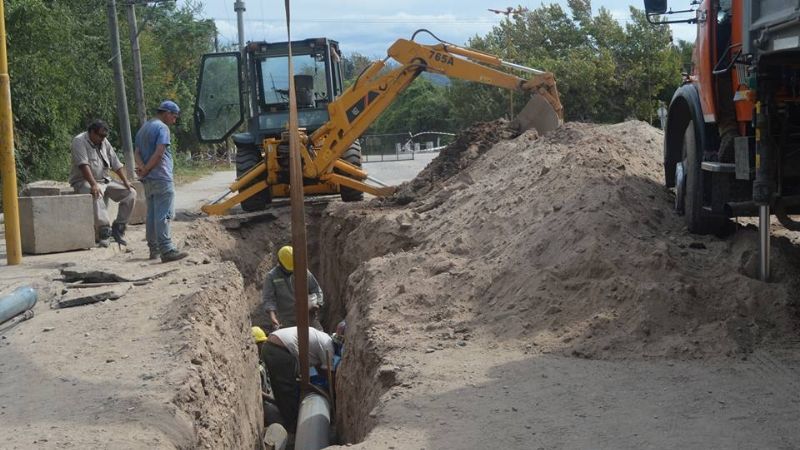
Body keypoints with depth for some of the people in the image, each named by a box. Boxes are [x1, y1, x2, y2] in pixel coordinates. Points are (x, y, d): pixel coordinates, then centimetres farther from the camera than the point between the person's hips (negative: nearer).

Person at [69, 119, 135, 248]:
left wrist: (126, 182, 1)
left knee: (131, 193, -5)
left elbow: (116, 164, 12)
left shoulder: (104, 142, 11)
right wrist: (93, 185, -34)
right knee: (96, 195, -40)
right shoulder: (79, 141, -12)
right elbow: (84, 165, -24)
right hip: (84, 182, -8)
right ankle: (104, 230, -46)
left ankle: (118, 228, -6)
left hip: (105, 181, 8)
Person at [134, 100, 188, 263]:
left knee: (152, 214, 13)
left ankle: (154, 249, 17)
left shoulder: (143, 128, 19)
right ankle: (166, 251, -15)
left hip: (148, 181, 9)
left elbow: (137, 152, 10)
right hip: (161, 179, -9)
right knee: (164, 215, -11)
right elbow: (159, 153, -20)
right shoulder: (162, 128, -10)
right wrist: (146, 170, -12)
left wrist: (141, 167, -7)